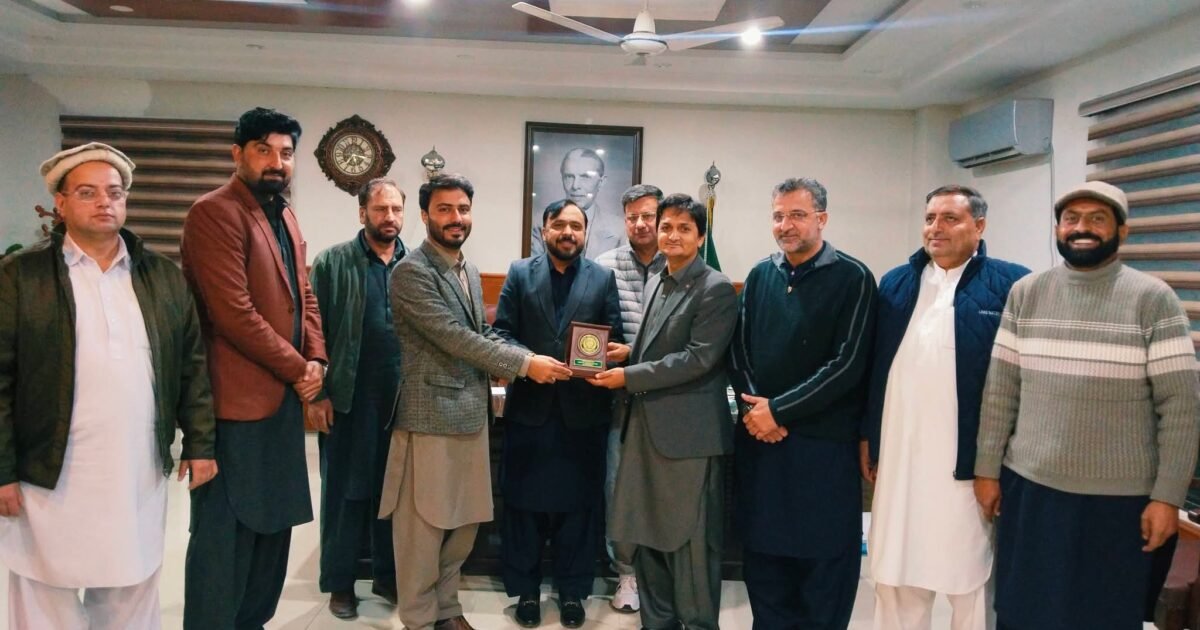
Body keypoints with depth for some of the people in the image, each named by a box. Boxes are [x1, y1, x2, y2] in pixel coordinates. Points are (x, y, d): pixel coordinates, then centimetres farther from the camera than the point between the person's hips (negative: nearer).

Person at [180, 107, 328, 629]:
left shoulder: (285, 216, 15)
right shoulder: (215, 212, -13)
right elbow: (234, 313, -20)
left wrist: (315, 360, 1)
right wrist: (296, 370, -11)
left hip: (282, 396, 9)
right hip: (237, 399, -9)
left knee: (273, 522, 16)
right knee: (226, 532, 0)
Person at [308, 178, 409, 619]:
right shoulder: (332, 262, -1)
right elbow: (313, 329, -4)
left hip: (404, 400, 3)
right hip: (349, 400, -2)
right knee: (345, 491, 8)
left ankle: (388, 575, 28)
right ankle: (340, 583, 22)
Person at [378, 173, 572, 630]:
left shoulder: (468, 270, 14)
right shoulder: (411, 272, -14)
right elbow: (454, 337, -20)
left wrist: (533, 359, 0)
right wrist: (524, 364, -17)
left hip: (472, 413, 8)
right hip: (430, 415, -8)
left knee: (464, 523, 16)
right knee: (424, 528, 3)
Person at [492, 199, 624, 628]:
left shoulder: (603, 278, 6)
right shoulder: (520, 273, 5)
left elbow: (614, 338, 1)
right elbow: (501, 332, -1)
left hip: (584, 409, 0)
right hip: (530, 405, 0)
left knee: (579, 503, 8)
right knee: (524, 501, 9)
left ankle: (573, 590, 23)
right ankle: (526, 589, 24)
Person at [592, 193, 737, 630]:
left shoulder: (716, 289, -9)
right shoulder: (655, 284, 16)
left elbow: (698, 359, -16)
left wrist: (629, 377, -15)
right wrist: (624, 353, 4)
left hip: (689, 433, -7)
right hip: (645, 427, 8)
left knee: (691, 543, 2)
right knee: (646, 537, 14)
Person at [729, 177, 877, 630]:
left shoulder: (852, 278, -6)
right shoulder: (760, 276, 9)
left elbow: (847, 365, -12)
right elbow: (738, 350, 10)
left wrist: (778, 410, -13)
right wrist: (752, 408, -7)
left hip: (823, 443, -4)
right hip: (759, 439, 5)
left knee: (823, 565, 7)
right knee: (763, 557, 13)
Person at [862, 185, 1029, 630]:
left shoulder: (1012, 285, -4)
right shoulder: (895, 283, 10)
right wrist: (867, 436, 10)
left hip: (969, 460, -4)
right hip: (899, 457, 4)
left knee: (970, 578, 10)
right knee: (895, 576, 14)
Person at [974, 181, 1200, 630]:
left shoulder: (1153, 299, -6)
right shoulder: (1025, 294, 3)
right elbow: (1000, 390, 5)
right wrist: (987, 469, 3)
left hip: (1119, 499, -2)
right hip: (1027, 488, 3)